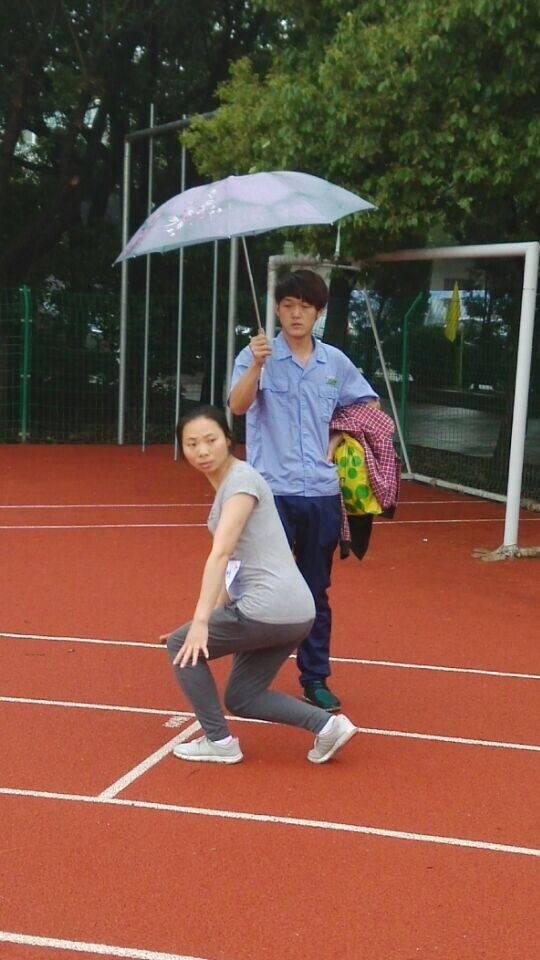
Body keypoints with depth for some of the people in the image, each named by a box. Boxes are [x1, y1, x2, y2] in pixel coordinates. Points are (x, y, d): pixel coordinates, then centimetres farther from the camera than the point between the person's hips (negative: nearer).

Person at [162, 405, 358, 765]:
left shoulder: (241, 479, -12)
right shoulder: (226, 483, 17)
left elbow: (220, 553, -24)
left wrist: (201, 622, -32)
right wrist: (215, 614, 27)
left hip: (270, 607, -10)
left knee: (181, 646, 6)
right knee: (241, 698, 18)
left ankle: (219, 741, 10)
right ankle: (327, 724, 9)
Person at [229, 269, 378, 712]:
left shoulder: (336, 361, 6)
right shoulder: (258, 356, -5)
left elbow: (366, 404, 21)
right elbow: (238, 406, -22)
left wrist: (339, 439, 7)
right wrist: (256, 366, -38)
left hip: (322, 493, 4)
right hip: (272, 491, -4)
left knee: (317, 591, 12)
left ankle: (316, 679, 23)